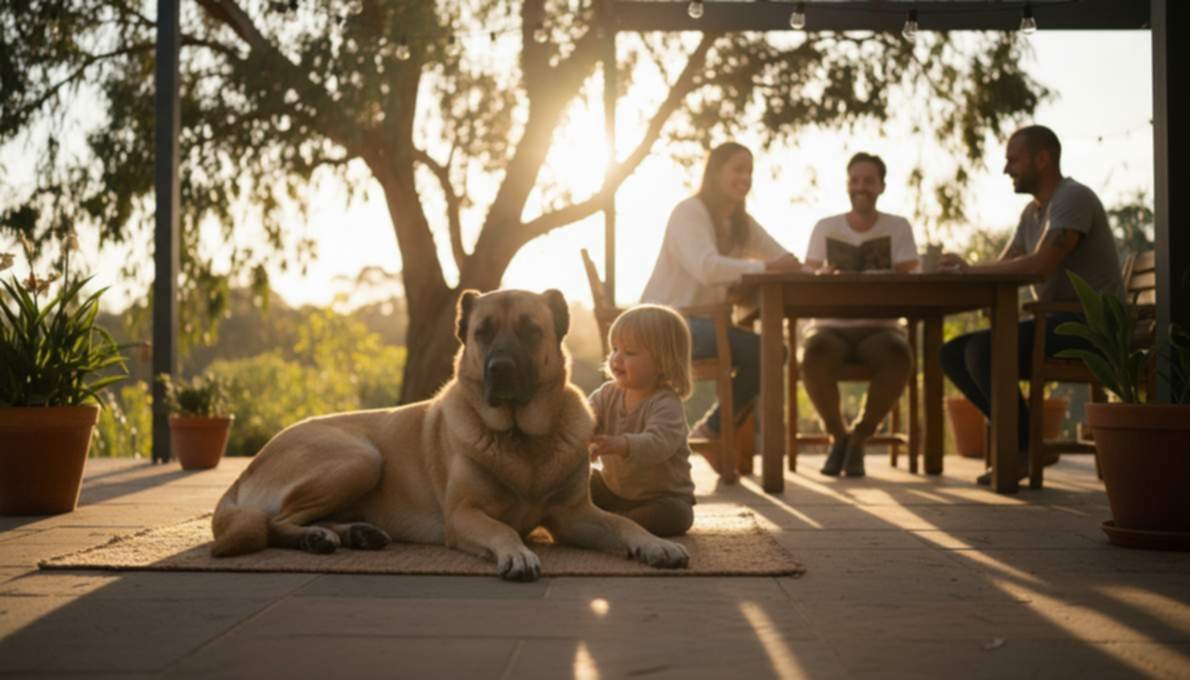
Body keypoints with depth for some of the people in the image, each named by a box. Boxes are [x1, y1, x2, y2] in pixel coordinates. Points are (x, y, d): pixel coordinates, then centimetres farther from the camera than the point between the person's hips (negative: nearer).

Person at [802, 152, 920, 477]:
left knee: (899, 357, -35)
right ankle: (837, 435, -7)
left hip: (878, 326, 0)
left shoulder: (898, 228, 4)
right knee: (814, 355, -35)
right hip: (831, 326, 0)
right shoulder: (825, 227, 7)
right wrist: (822, 278, -23)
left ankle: (859, 436, -11)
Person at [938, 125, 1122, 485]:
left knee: (982, 350, -27)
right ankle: (1024, 442, -4)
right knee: (953, 353, -1)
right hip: (1056, 323, 9)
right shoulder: (1032, 212, 17)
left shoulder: (1073, 198, -13)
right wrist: (965, 271, -10)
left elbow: (1039, 265, -25)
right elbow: (1003, 268, 11)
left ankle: (1028, 449, -11)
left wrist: (971, 269, -16)